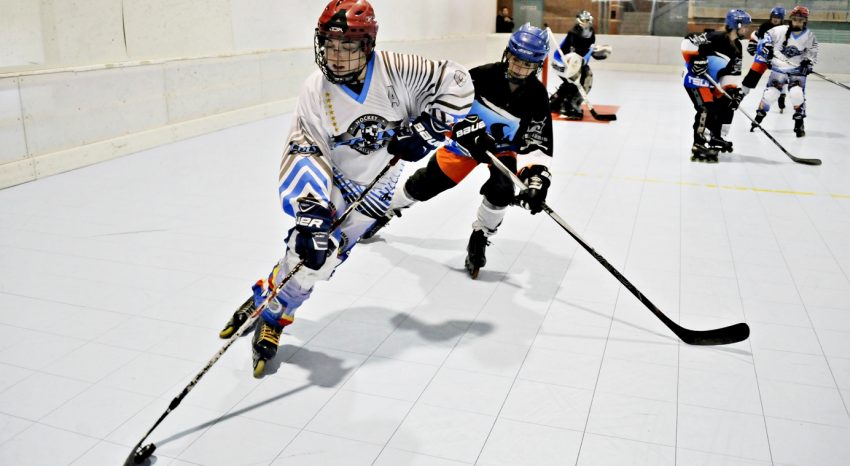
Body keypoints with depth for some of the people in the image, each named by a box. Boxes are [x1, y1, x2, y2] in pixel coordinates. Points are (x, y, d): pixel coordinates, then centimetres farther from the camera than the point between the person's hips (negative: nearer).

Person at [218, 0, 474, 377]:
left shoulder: (397, 71, -20)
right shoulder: (315, 92, -17)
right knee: (310, 244, -19)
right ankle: (269, 314, 7)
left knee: (320, 260, -3)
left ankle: (272, 316, 21)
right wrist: (310, 209, -33)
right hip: (330, 180, 0)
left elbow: (456, 83, -11)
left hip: (372, 189, 0)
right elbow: (303, 152, -22)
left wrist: (425, 130, -18)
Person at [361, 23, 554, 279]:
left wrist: (536, 178, -42)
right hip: (468, 138, 0)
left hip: (507, 147, 0)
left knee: (501, 189, -28)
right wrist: (473, 134, -36)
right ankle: (388, 210, 32)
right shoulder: (484, 75, -25)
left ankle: (479, 240, -1)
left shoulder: (537, 96, -23)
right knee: (428, 181, 3)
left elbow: (538, 145, -25)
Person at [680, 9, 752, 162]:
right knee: (708, 109, -21)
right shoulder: (717, 37, -19)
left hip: (710, 82, 10)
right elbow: (688, 41, -24)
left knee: (727, 105, 13)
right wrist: (696, 59, -29)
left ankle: (716, 138, 28)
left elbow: (731, 72, 10)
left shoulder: (736, 47, 8)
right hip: (695, 79, -10)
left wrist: (733, 90, -2)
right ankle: (698, 147, -19)